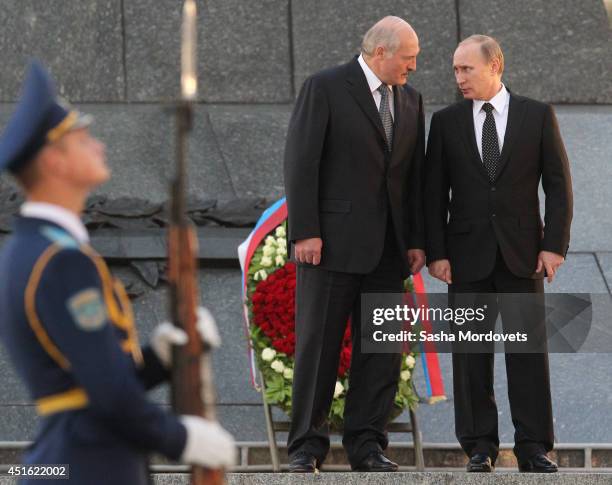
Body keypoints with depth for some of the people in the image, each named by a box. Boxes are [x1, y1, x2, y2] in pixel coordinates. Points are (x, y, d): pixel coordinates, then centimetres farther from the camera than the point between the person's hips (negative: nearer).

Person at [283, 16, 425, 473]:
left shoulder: (410, 101, 12)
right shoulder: (324, 88, -6)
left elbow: (415, 175, 14)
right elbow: (301, 162, -10)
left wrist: (417, 241, 7)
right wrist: (305, 232, -16)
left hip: (387, 246, 5)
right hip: (332, 241, -5)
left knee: (382, 347, 2)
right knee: (317, 344, -3)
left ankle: (367, 444, 7)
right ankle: (308, 444, 2)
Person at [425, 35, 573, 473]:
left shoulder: (538, 116, 2)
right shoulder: (446, 122, 6)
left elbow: (558, 184, 1)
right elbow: (435, 194, 5)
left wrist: (555, 245, -7)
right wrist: (436, 252, -3)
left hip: (522, 252, -1)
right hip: (468, 252, 1)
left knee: (529, 349, -4)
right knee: (472, 354, 0)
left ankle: (534, 448, -2)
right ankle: (480, 446, 6)